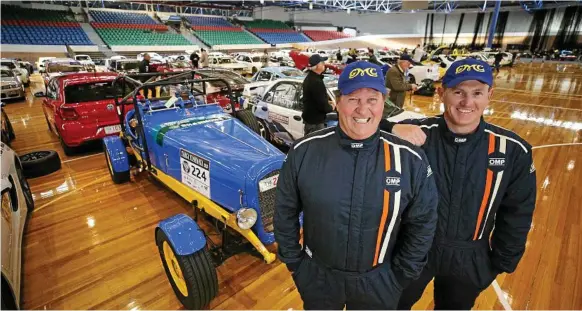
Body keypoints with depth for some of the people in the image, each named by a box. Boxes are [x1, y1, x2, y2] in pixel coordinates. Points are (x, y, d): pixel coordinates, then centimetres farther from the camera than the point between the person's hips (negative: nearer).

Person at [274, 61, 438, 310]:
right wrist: (294, 262, 0)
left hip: (378, 283, 1)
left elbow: (422, 223, -3)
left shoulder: (410, 159, -15)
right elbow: (285, 212, -5)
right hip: (316, 277, 0)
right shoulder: (304, 151, -16)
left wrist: (400, 275, 0)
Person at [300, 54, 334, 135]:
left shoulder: (308, 78, 8)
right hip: (315, 121, -10)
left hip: (308, 117, 10)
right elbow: (323, 105, -25)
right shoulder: (317, 82, -24)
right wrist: (331, 107, -4)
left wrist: (327, 103, 12)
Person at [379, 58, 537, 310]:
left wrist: (503, 261, 5)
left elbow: (518, 212, -1)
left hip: (470, 260, 2)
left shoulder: (512, 150, -13)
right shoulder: (417, 135, -20)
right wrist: (392, 130, -38)